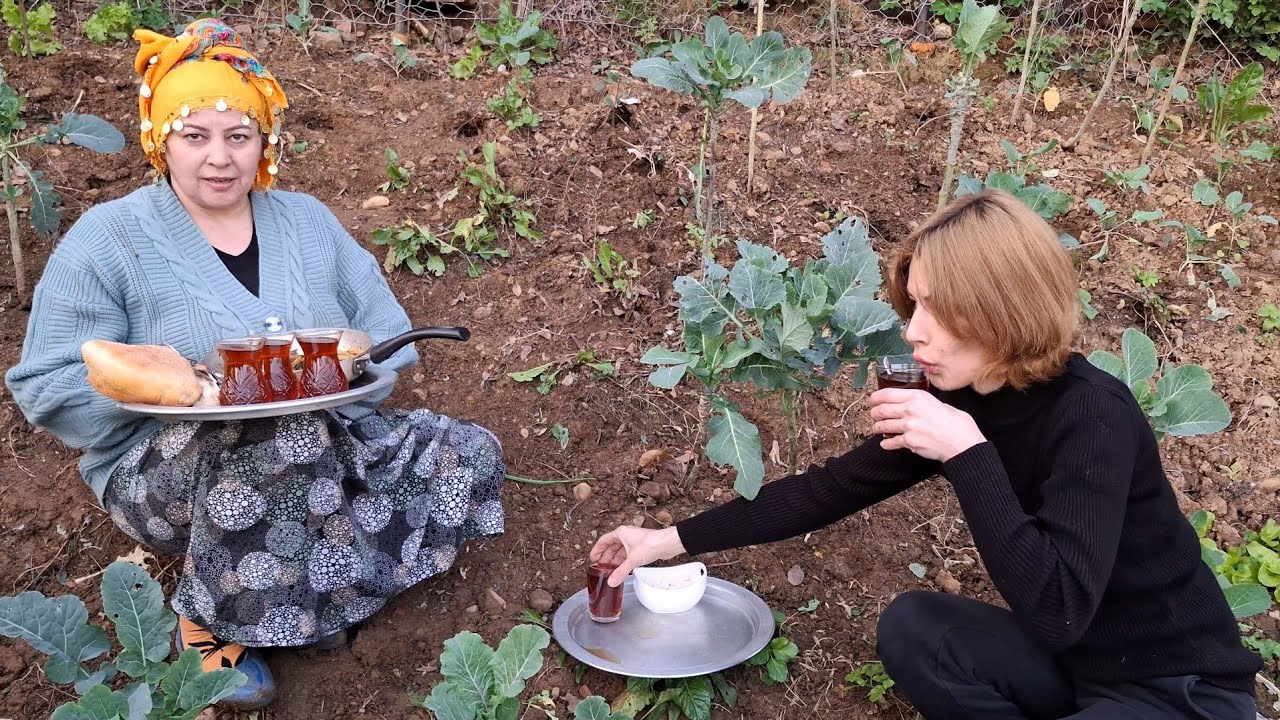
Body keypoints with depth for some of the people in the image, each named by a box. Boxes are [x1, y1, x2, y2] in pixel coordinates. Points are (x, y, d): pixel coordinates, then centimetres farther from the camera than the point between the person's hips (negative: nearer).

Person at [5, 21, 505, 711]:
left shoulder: (307, 220, 8)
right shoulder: (108, 238, -4)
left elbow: (389, 336, 7)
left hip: (327, 442, 5)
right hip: (162, 472, -4)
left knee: (468, 454, -10)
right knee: (285, 437, -37)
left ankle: (306, 589, -8)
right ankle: (208, 623, -14)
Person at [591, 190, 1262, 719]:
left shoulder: (1092, 415, -28)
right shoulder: (955, 400, -7)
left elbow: (1056, 612, -35)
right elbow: (833, 487, -1)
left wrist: (968, 452, -36)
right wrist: (674, 538, -2)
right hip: (1074, 660, 7)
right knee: (910, 628, -14)